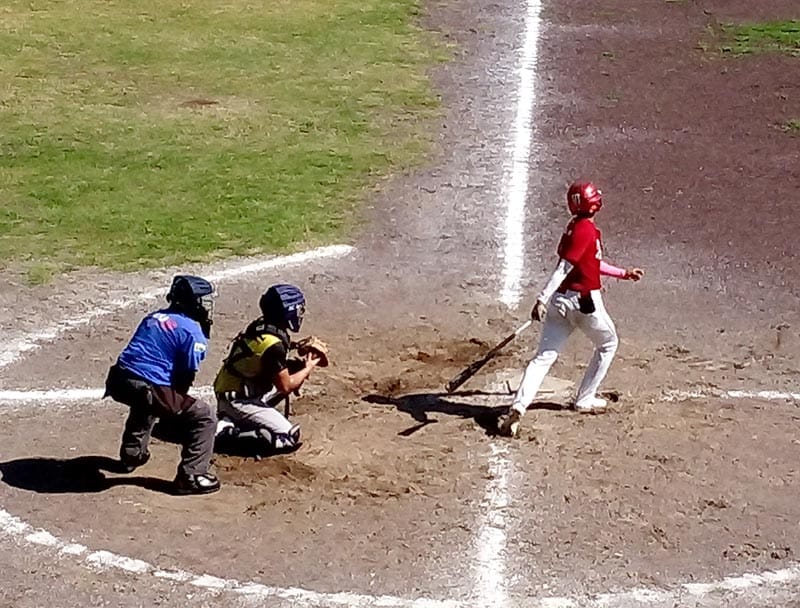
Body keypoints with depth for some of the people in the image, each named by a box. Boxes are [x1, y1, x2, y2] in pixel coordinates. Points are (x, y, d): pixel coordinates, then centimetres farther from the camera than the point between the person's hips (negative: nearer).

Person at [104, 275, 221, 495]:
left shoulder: (154, 317, 19)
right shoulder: (194, 332, -3)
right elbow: (185, 376, -3)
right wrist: (177, 403, 17)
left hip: (118, 382, 8)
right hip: (147, 388, -8)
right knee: (204, 416, 2)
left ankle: (132, 454, 55)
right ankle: (190, 476, -3)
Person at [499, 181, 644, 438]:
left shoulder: (575, 226, 13)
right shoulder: (586, 230, -15)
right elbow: (564, 267, -23)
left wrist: (623, 273, 35)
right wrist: (542, 299, -28)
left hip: (560, 300, 7)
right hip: (584, 301, -7)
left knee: (544, 357, 1)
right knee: (608, 344, 19)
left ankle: (518, 407, -15)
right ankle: (585, 400, 25)